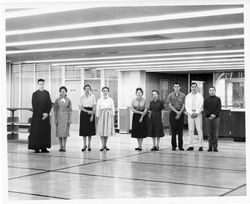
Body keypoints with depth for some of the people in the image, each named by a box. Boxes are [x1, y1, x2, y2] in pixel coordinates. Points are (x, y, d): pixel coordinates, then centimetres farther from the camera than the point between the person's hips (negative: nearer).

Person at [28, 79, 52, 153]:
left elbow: (50, 104, 7)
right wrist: (41, 114, -11)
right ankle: (36, 148, -1)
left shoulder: (47, 93, 11)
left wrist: (47, 113, -7)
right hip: (37, 115, -3)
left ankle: (44, 147, 6)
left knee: (46, 131, 1)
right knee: (36, 132, -5)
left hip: (46, 115, 3)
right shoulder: (35, 94, 0)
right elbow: (34, 106, -6)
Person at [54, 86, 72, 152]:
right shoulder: (57, 100, 4)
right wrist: (55, 118, -2)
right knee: (59, 132, 2)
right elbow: (55, 110, 5)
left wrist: (70, 119, -4)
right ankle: (61, 146, 12)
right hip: (59, 117, 1)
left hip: (66, 116, -1)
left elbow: (70, 110, 3)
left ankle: (64, 146, 1)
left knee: (65, 132, -4)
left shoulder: (68, 100, 3)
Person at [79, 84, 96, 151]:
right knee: (83, 129, -1)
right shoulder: (82, 97, 4)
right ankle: (84, 145, 7)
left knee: (90, 129, 1)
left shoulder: (92, 96, 1)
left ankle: (89, 145, 11)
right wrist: (87, 111, -12)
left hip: (91, 113, -1)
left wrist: (92, 115, -10)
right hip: (84, 113, 1)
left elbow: (94, 107, -2)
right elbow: (80, 107, 0)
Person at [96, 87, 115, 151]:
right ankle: (103, 145, 0)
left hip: (109, 115, 1)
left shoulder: (111, 100, 8)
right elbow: (97, 108, 4)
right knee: (101, 130, -5)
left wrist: (113, 115, 1)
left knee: (108, 130, 3)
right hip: (102, 115, -1)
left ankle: (105, 145, 14)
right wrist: (97, 116, -2)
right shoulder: (99, 100, 5)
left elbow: (113, 108, 7)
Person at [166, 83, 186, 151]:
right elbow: (170, 105, -1)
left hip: (181, 113, 1)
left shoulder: (183, 95, 6)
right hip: (173, 113, -1)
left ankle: (180, 146, 6)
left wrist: (180, 113, -10)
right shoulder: (170, 95, 5)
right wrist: (176, 111, -11)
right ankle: (173, 146, 3)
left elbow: (183, 105, 2)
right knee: (173, 130, -2)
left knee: (180, 130, 1)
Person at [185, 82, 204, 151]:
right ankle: (191, 146, 2)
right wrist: (191, 113, -9)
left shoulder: (200, 96, 7)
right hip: (190, 114, 2)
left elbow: (201, 106, -1)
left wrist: (196, 113, -12)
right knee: (190, 130, 0)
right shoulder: (188, 96, 11)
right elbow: (187, 106, 4)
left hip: (198, 114, -2)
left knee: (199, 130, -6)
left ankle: (200, 146, -4)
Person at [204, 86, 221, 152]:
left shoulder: (218, 99, 8)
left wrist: (214, 114, -14)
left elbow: (219, 108, 0)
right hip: (208, 118, 1)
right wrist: (209, 115, -12)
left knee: (215, 133, -1)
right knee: (209, 132, 2)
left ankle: (215, 147, 2)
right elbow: (205, 109, 2)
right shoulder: (206, 100, 10)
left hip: (216, 117, -1)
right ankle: (210, 147, 5)